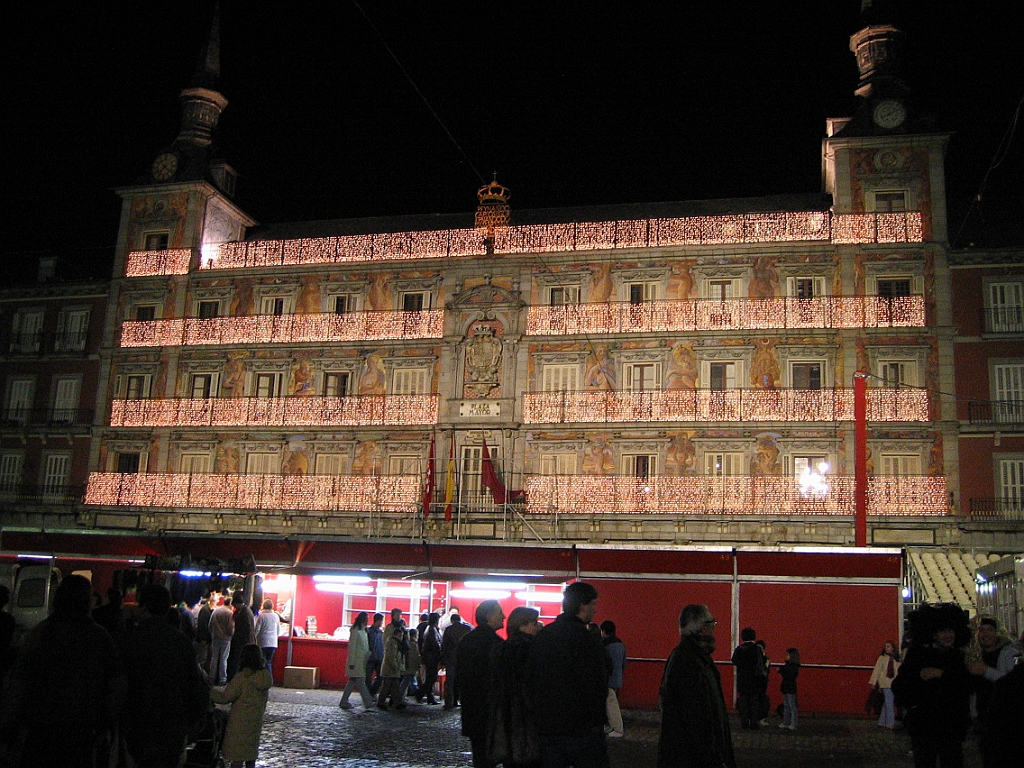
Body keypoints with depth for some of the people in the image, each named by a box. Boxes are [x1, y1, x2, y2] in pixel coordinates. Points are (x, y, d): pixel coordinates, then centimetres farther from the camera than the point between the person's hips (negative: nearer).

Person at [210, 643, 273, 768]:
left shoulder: (242, 676, -17)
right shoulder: (264, 676, 2)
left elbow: (225, 697, -14)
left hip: (240, 722, -7)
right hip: (256, 722, 7)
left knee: (237, 758, -1)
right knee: (251, 757, 17)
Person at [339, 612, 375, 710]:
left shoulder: (363, 631, 14)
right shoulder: (355, 631, -12)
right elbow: (352, 647, -15)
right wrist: (351, 662, -17)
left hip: (361, 661, 9)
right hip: (356, 661, -9)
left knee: (352, 682, 11)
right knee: (361, 682, -6)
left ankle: (344, 702, 15)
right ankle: (368, 703, -4)